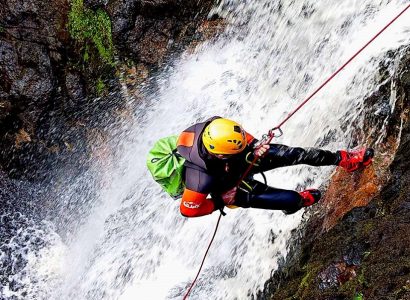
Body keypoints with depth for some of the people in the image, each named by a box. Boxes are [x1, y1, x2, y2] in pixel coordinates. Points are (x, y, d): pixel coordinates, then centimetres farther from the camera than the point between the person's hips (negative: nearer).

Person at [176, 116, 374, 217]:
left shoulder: (215, 126, -31)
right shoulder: (201, 177, -45)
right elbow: (188, 209, -29)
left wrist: (254, 147, -21)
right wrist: (221, 203, -22)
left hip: (244, 161, 5)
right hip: (230, 188, -4)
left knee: (291, 154, -10)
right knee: (292, 199, -11)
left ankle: (342, 159, 10)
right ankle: (300, 200, 27)